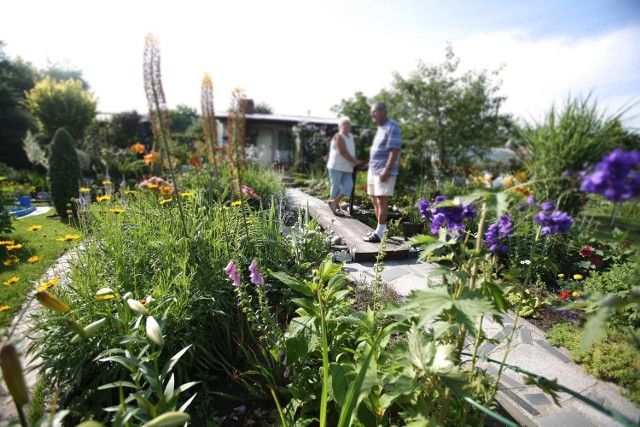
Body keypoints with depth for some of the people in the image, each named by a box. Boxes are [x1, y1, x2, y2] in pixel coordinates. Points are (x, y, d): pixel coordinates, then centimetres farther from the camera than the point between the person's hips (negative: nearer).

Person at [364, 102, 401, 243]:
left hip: (384, 171, -10)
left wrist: (387, 169, -24)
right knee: (375, 200, 12)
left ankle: (379, 234, -7)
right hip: (374, 169, 10)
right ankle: (379, 229, 22)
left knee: (382, 201, -10)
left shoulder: (392, 127, -10)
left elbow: (395, 150, -18)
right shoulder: (381, 127, 18)